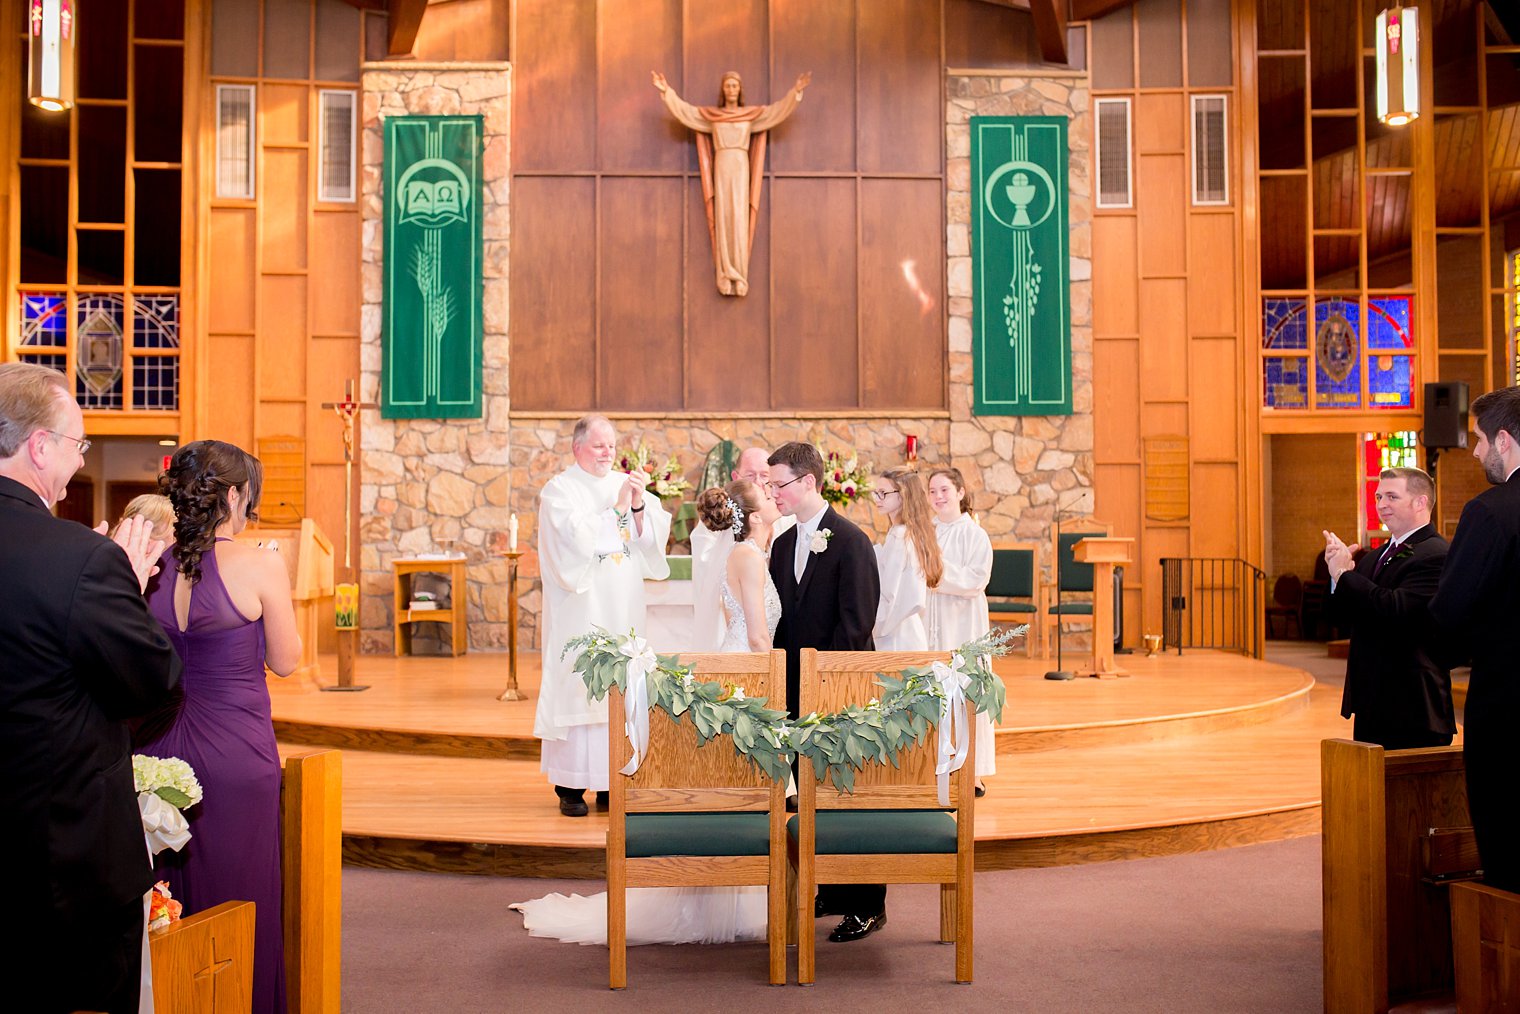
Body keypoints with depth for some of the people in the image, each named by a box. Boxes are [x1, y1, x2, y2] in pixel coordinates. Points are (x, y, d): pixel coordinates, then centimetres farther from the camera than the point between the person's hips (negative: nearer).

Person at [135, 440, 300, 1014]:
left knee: (167, 900, 17)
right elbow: (285, 662, -1)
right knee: (238, 901, 9)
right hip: (234, 751, -4)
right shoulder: (259, 566, -12)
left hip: (157, 749, 4)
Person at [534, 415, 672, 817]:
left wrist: (640, 505, -13)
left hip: (622, 610, 5)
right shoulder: (559, 490, -2)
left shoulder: (625, 484, 11)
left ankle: (611, 779, 11)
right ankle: (571, 786, 2)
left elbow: (650, 539, 3)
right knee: (577, 688, -5)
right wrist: (618, 507, -16)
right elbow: (578, 539, -16)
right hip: (580, 613, -4)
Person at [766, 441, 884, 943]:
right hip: (798, 690, 7)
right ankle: (830, 893, 24)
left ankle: (866, 906, 8)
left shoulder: (851, 541, -10)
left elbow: (856, 622, -14)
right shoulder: (782, 545, 13)